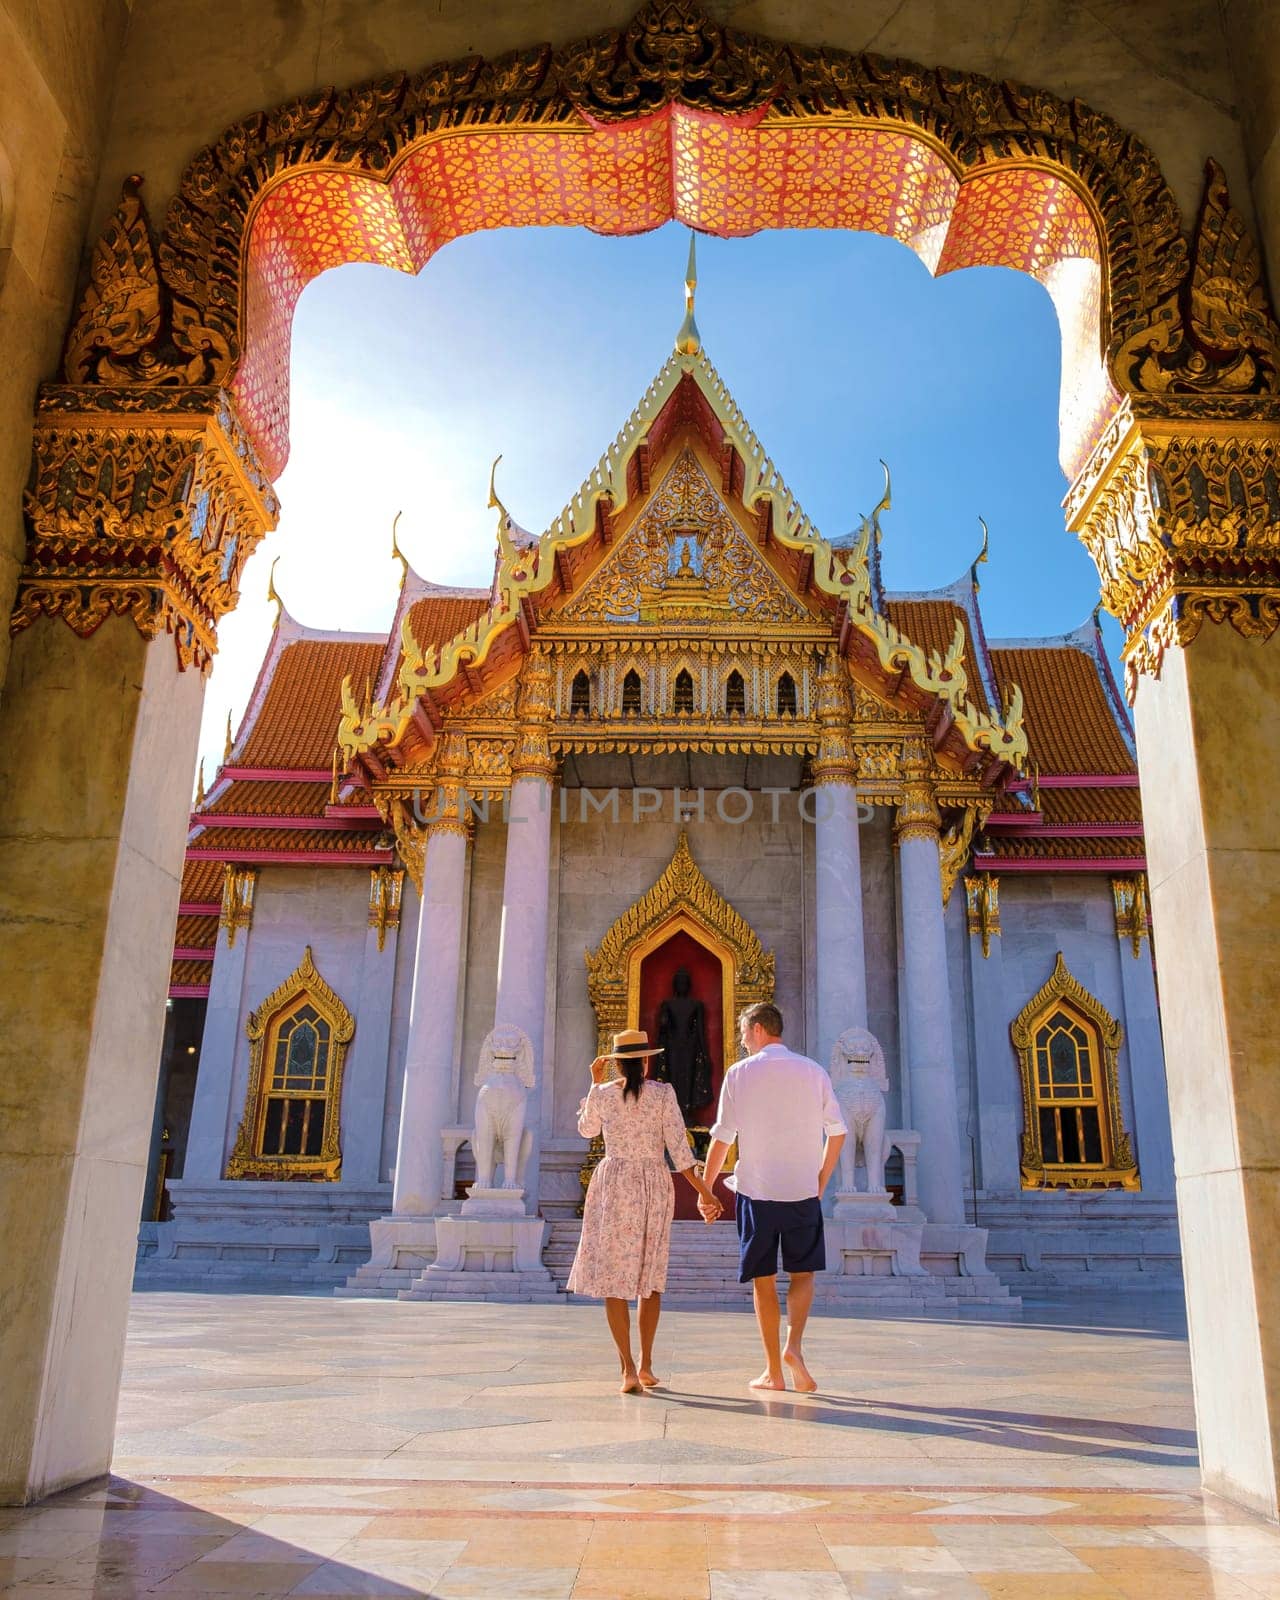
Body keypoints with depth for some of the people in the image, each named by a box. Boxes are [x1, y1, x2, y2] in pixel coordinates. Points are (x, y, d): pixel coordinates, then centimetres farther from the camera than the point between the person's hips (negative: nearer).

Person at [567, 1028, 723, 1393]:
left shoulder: (602, 1094, -2)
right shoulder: (663, 1093, -4)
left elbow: (586, 1130, 18)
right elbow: (678, 1148, -7)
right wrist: (704, 1191, -2)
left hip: (614, 1184, -1)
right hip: (654, 1185, 1)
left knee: (613, 1279, 2)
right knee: (650, 1278, 15)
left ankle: (628, 1370, -5)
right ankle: (646, 1365, 17)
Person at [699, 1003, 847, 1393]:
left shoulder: (739, 1074, -3)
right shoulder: (813, 1071, 4)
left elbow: (722, 1138, -5)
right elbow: (837, 1131, 5)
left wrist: (705, 1189, 5)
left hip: (757, 1190, -1)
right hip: (803, 1191, 2)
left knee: (763, 1281, 10)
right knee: (803, 1274, 15)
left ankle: (774, 1371, 14)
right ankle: (794, 1346, -7)